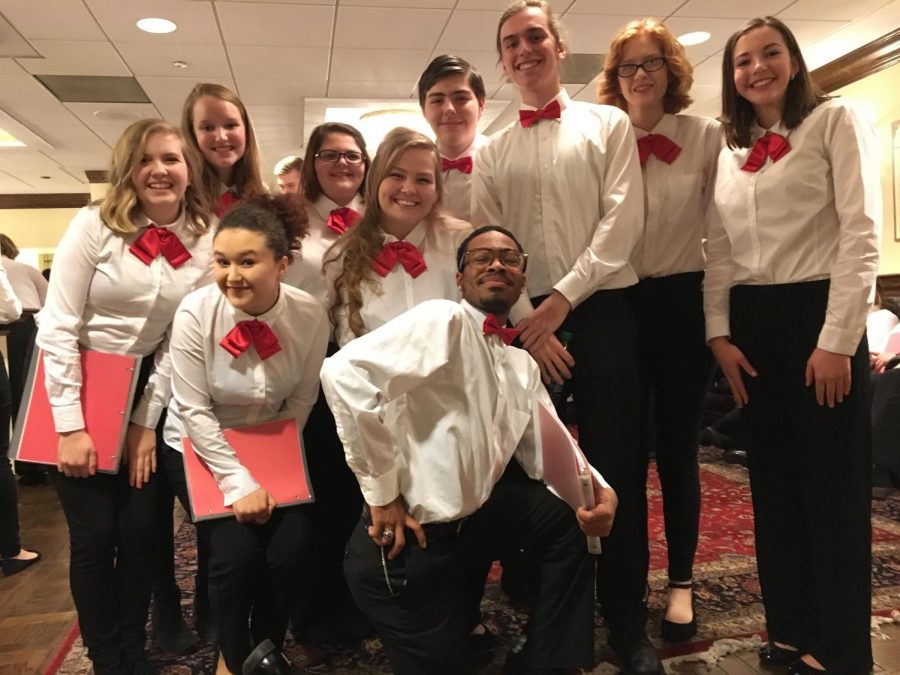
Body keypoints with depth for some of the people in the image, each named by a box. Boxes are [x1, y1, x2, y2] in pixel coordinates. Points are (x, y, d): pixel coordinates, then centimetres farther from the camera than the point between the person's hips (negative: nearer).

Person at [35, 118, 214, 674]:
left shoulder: (205, 242, -3)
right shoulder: (95, 225, -11)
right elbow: (56, 327, -13)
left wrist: (148, 419, -2)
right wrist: (71, 425, -16)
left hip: (146, 392, 3)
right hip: (78, 386, -2)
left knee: (143, 531, 6)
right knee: (95, 535, 1)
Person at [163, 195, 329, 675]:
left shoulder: (310, 316, -17)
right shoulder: (195, 313, -22)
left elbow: (301, 403, -5)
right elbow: (195, 412, -17)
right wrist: (239, 483, -19)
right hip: (201, 447, -1)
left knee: (288, 550, -12)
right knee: (235, 551, -16)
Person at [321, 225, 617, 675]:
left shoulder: (523, 366, 9)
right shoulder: (444, 320, -18)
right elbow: (344, 372, -31)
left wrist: (595, 490, -12)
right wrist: (382, 493, -24)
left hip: (470, 518, 8)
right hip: (408, 537, -8)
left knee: (572, 518, 11)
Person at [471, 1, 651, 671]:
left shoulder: (609, 124, 8)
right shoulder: (492, 152, 13)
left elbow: (622, 221, -4)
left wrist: (562, 299, -12)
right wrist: (525, 322, -8)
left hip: (601, 312, -2)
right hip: (523, 321, 3)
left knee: (616, 469, 0)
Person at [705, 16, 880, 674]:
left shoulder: (836, 120, -1)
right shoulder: (730, 151, 14)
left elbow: (861, 232, -10)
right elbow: (720, 250, 11)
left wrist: (838, 339, -16)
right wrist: (718, 332, 1)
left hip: (819, 312, -5)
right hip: (751, 322, 6)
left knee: (833, 484, 2)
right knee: (775, 480, 12)